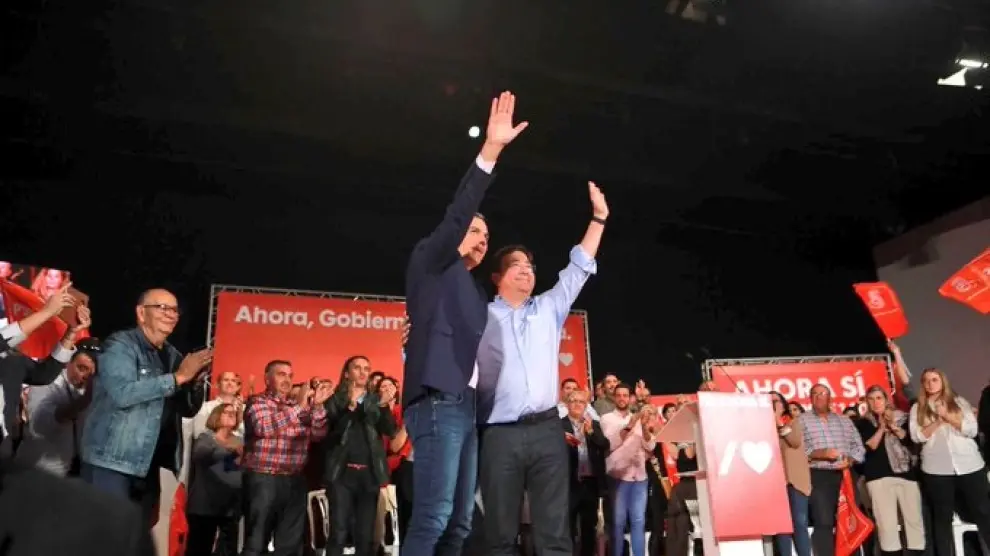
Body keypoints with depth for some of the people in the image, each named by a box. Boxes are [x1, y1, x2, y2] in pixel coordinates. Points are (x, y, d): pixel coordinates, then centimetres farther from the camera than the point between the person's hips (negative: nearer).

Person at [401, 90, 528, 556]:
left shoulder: (475, 291, 26)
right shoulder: (430, 263, 7)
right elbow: (456, 215, -9)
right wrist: (490, 151, -15)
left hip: (469, 406, 8)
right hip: (439, 402, -8)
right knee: (432, 518, -14)